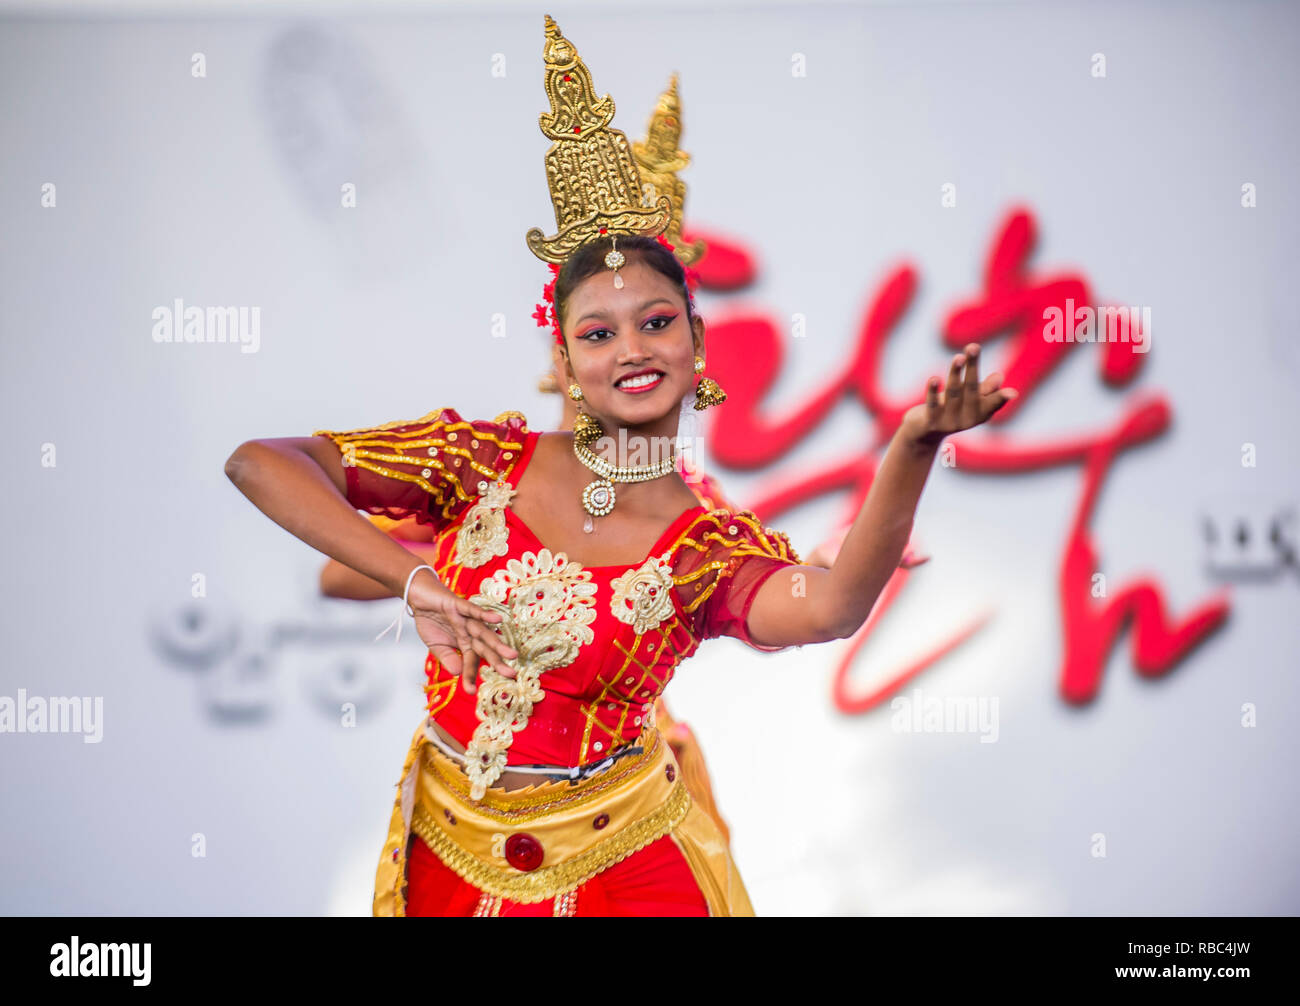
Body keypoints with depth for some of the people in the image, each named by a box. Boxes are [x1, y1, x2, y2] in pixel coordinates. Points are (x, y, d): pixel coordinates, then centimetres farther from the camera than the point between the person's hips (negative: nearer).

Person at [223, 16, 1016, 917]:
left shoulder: (709, 548, -12)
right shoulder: (487, 460, -7)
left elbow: (828, 608, -36)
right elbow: (259, 462, -10)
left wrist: (913, 448, -53)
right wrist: (416, 580, -22)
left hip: (617, 873, -2)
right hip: (451, 861, 2)